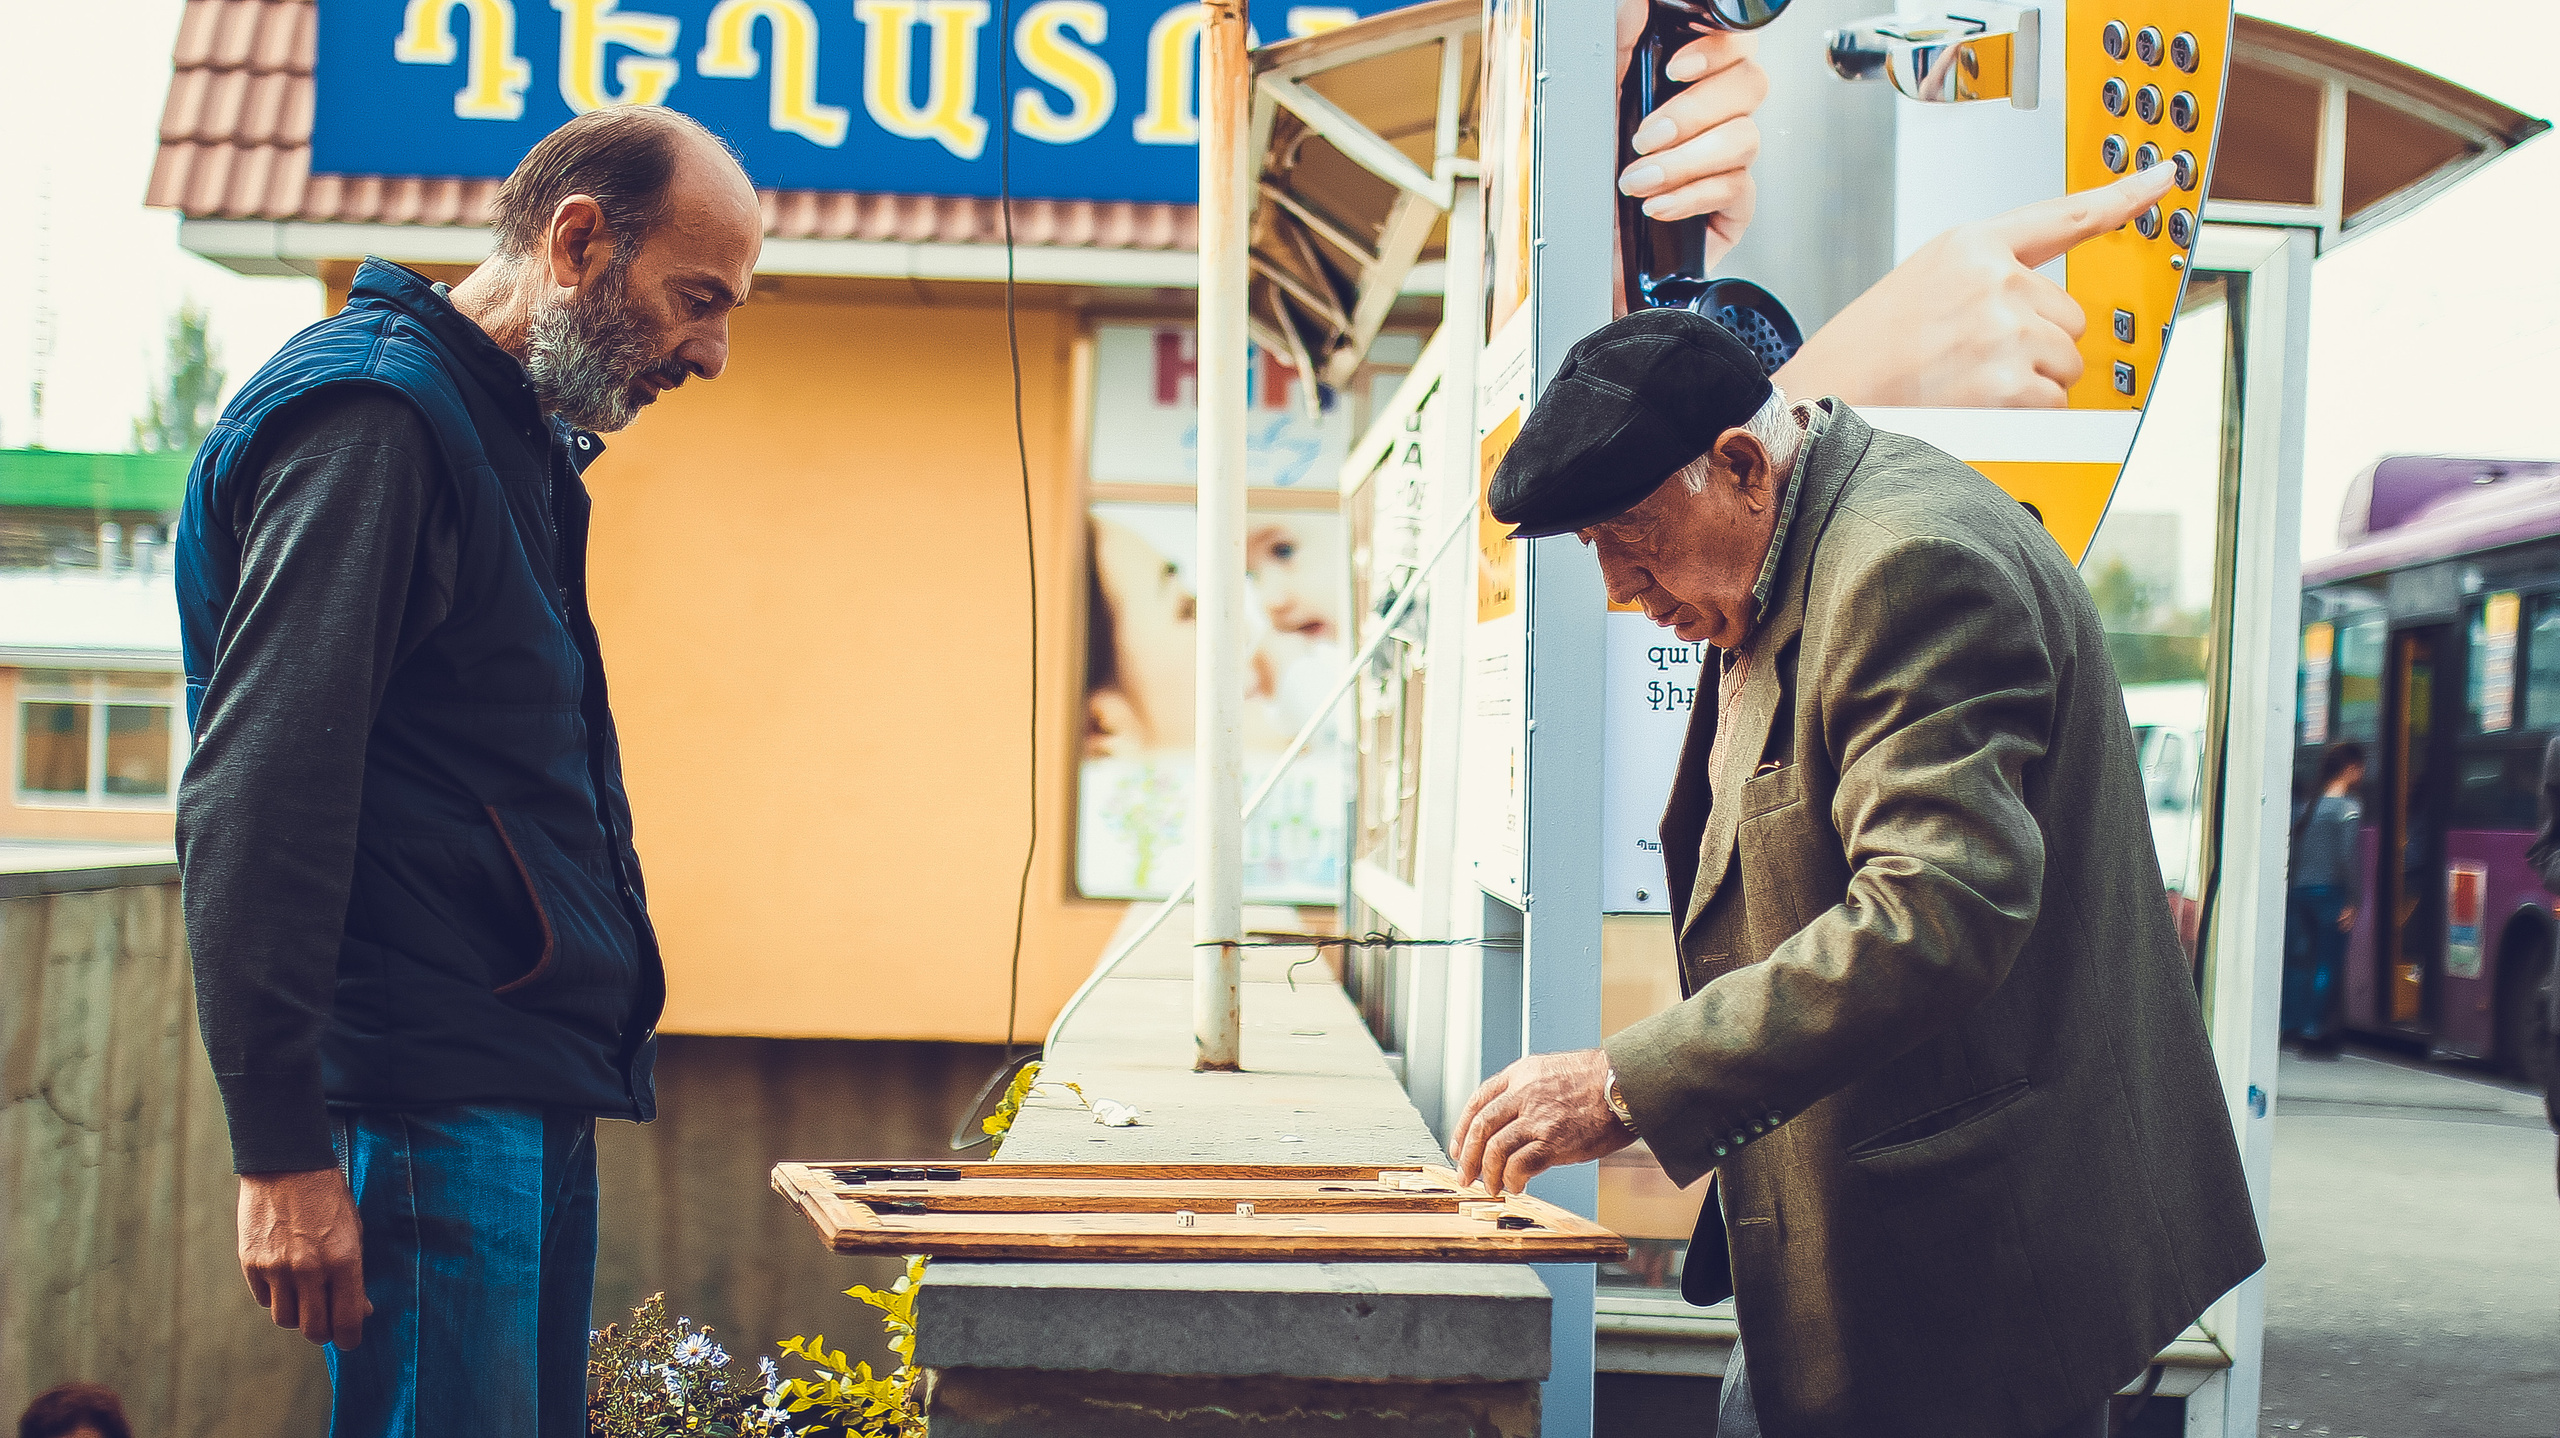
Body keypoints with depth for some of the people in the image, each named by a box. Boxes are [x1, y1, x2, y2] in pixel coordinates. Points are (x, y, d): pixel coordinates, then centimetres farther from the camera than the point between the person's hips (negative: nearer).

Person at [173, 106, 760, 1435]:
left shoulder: (517, 443, 22)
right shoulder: (371, 416, -11)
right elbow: (254, 803, -18)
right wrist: (282, 1151, -21)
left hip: (534, 1094, 10)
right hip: (433, 1105, -10)